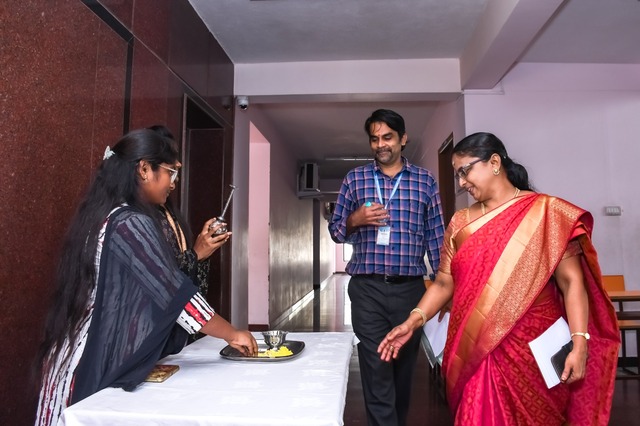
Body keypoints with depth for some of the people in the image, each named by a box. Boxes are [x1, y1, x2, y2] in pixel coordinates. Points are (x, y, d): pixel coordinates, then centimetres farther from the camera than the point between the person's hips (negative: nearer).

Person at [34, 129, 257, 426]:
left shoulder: (102, 216, 9)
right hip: (99, 365, -9)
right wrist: (233, 334, -12)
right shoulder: (131, 223, -20)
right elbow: (175, 294, -20)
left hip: (81, 356, 9)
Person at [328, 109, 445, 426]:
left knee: (404, 370, 14)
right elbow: (335, 230, 9)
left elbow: (436, 237, 7)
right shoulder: (355, 178, 7)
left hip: (410, 288, 1)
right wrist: (355, 219, -12)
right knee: (376, 374, -1)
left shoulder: (425, 180, 7)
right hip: (367, 289, -1)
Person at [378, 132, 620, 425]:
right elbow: (444, 283, 8)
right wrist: (412, 322, -4)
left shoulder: (546, 212, -3)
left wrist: (580, 343, -15)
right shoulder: (461, 223, 8)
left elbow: (572, 282, -6)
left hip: (534, 348, -2)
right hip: (478, 352, 3)